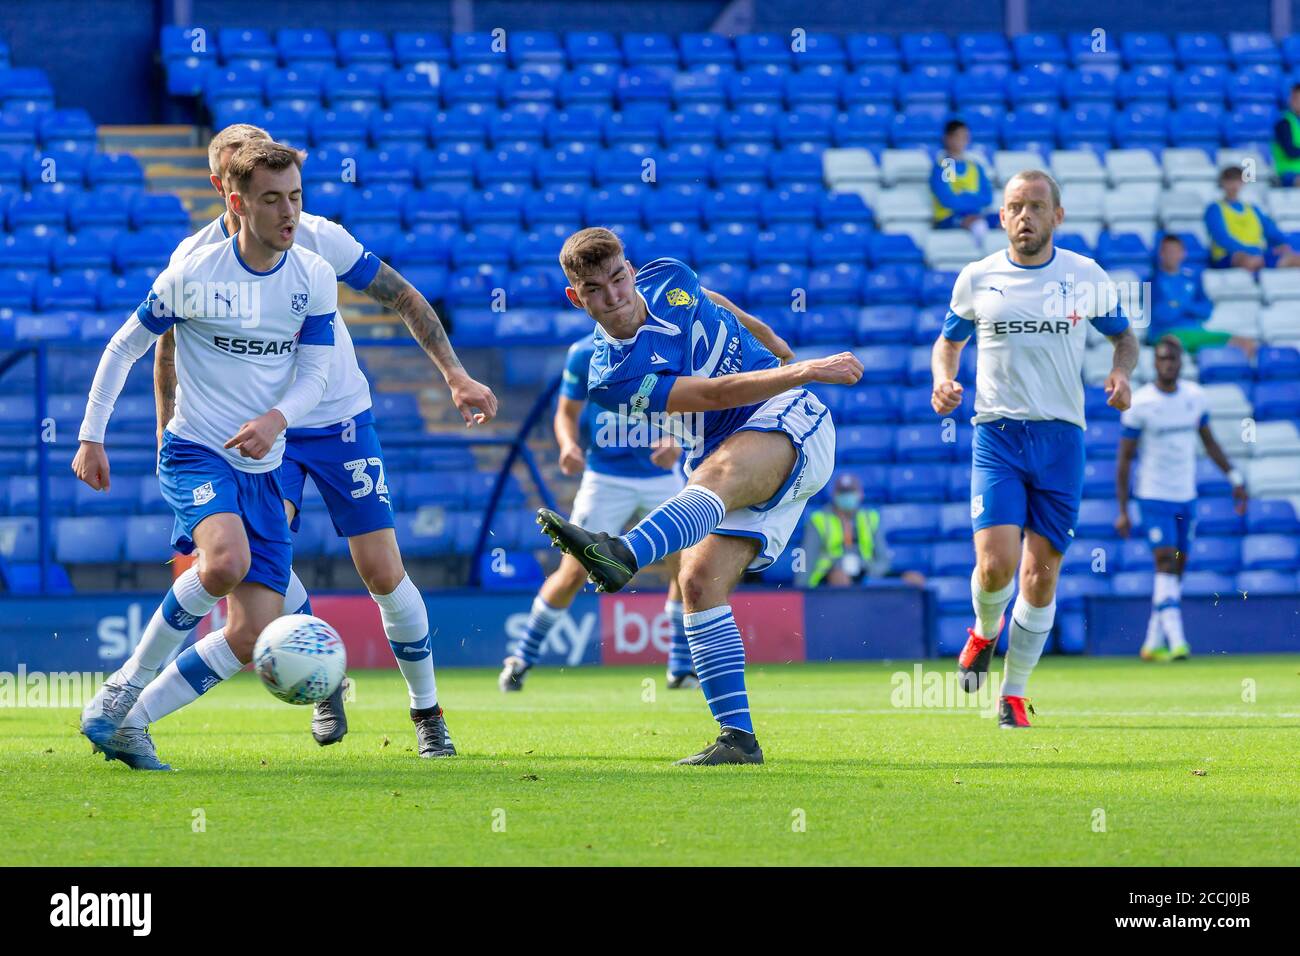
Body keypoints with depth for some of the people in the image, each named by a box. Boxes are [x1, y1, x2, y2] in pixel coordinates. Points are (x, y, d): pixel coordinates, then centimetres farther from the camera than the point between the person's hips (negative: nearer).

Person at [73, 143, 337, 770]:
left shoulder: (315, 277, 1)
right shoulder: (193, 275, -9)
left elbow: (315, 371, 1)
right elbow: (124, 349, 2)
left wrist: (276, 418, -20)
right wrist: (91, 438, 0)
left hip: (262, 468, 5)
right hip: (196, 453, -5)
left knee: (253, 639, -4)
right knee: (225, 562, -35)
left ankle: (126, 722, 10)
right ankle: (130, 681, -14)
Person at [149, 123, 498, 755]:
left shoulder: (317, 239, -13)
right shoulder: (194, 260, -10)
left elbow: (404, 298, -3)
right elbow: (169, 349, 7)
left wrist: (456, 377, -7)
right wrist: (168, 437, 5)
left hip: (341, 419, 0)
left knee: (383, 572, -5)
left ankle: (427, 710, 14)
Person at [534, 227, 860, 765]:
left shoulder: (667, 279, -1)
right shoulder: (614, 377, -14)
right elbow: (717, 393, -21)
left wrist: (764, 335, 40)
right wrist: (807, 371, -28)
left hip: (789, 423, -2)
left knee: (721, 470, -35)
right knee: (699, 580, -18)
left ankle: (624, 555, -65)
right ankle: (737, 737, -15)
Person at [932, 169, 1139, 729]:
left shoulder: (1087, 277, 4)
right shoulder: (976, 279, 4)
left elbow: (1123, 335, 18)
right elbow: (949, 341, 18)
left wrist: (1122, 372, -4)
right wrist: (943, 380, -3)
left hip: (1061, 436, 1)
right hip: (997, 435, -1)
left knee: (1041, 572, -2)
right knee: (995, 564, -16)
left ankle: (1014, 694, 12)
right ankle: (985, 631, 19)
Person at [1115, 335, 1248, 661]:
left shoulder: (1194, 396, 4)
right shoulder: (1139, 404, -10)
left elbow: (1209, 442, 17)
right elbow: (1124, 459, -6)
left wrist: (1234, 478, 9)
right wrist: (1122, 510, -9)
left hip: (1186, 497, 5)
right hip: (1155, 497, -5)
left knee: (1176, 570, 6)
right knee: (1166, 562, -17)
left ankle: (1153, 643, 13)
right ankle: (1176, 640, -24)